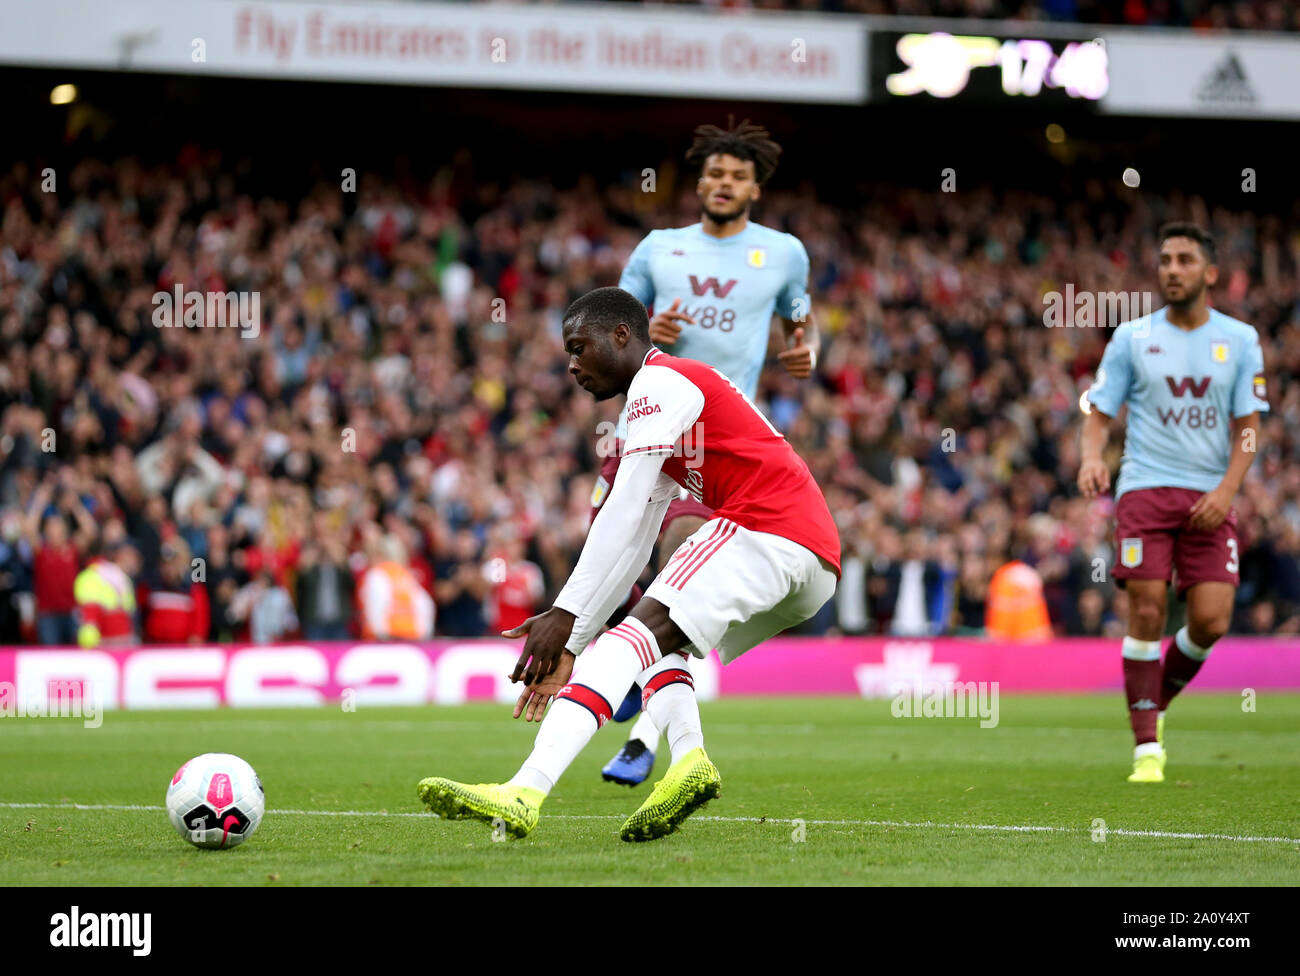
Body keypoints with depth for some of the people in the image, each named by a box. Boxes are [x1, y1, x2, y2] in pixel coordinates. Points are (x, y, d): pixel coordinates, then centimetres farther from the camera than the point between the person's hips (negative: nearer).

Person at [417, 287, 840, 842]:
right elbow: (632, 547, 27)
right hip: (813, 570, 10)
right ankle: (689, 758, -11)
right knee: (657, 644, 20)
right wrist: (570, 645, 22)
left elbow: (623, 516, -9)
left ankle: (525, 792, -36)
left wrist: (566, 614, -11)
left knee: (642, 631, -20)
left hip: (766, 527, -10)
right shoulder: (681, 388, 30)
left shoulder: (659, 381, 1)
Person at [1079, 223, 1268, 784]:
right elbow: (1098, 413, 7)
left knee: (1211, 622, -8)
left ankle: (1158, 702, 20)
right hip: (1145, 487, -1)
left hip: (1209, 499, 1)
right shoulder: (1132, 338, 5)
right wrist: (1091, 457, -15)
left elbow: (1247, 426, 7)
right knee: (1147, 611, -10)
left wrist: (1225, 490, -8)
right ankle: (1147, 747, -4)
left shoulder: (1239, 340, 7)